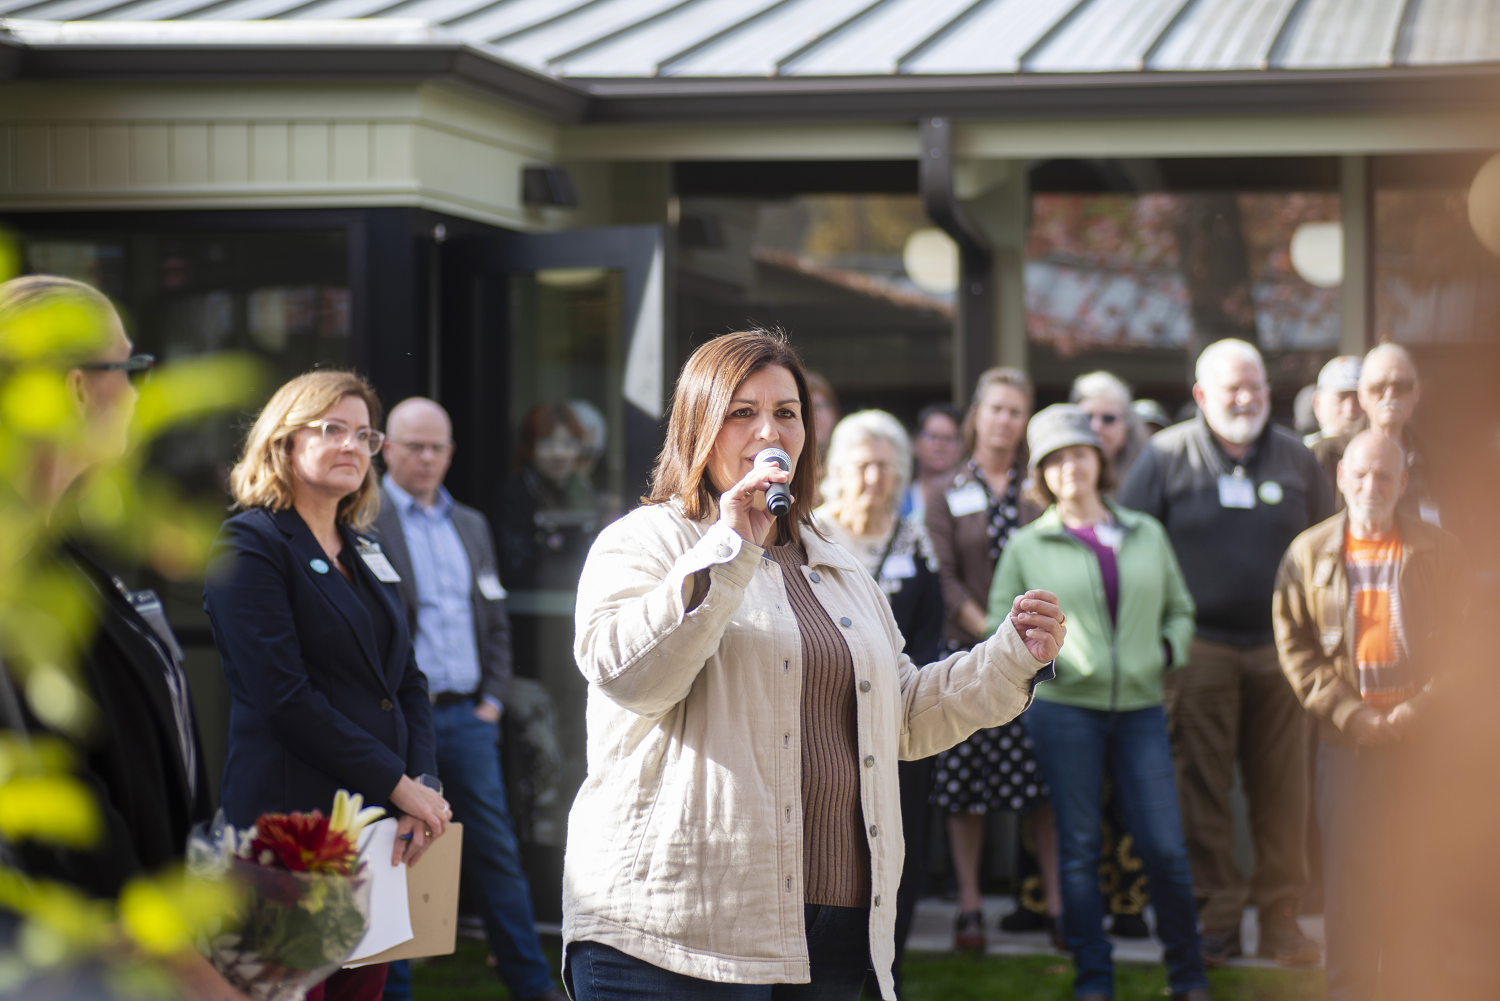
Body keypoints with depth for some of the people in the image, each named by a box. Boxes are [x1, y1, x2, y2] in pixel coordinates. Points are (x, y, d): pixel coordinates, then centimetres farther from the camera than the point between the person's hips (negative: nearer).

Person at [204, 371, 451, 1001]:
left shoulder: (363, 550, 18)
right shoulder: (250, 543, -6)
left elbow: (407, 681, 18)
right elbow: (283, 696, -15)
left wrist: (425, 784, -1)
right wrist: (398, 785, -14)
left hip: (378, 827, 7)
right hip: (293, 824, -7)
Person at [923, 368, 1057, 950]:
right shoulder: (945, 494, 7)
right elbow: (944, 578, -1)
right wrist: (991, 632, -14)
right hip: (969, 652, -1)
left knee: (1042, 781, -1)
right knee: (964, 783, -1)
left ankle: (1053, 901, 4)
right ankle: (969, 906, 5)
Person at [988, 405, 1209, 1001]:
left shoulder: (1147, 534, 13)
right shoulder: (1028, 547, 7)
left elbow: (1180, 609, 21)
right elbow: (1001, 622, 8)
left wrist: (1170, 647, 2)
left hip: (1140, 707, 1)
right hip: (1064, 708, -1)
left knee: (1164, 846, -3)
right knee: (1079, 848, 2)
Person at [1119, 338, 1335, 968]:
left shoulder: (1295, 458, 11)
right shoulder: (1166, 456, 1)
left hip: (1278, 649, 3)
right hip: (1199, 649, -2)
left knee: (1282, 789, 2)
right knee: (1204, 787, -1)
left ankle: (1281, 913, 11)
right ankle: (1218, 915, 7)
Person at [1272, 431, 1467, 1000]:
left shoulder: (1439, 551, 6)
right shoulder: (1309, 552, 6)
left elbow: (1458, 639, 5)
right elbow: (1294, 646, 2)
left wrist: (1420, 706, -8)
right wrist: (1349, 712, -9)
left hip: (1422, 732, 0)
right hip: (1347, 736, 0)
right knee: (1349, 865, -3)